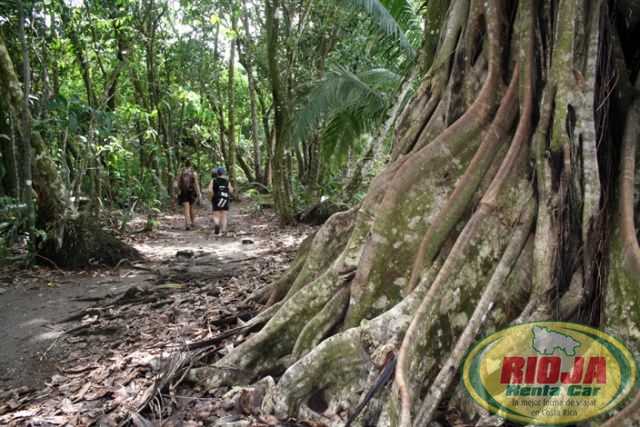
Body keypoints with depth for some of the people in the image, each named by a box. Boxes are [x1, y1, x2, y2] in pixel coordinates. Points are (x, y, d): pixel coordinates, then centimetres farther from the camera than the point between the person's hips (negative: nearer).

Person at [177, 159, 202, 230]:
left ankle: (187, 224, -17)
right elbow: (196, 184, -9)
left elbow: (178, 184, 7)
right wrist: (199, 193, -8)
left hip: (183, 193, 0)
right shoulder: (194, 173, -3)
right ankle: (192, 222, 29)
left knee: (186, 209, -2)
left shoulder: (181, 173, 2)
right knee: (192, 207, 20)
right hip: (192, 192, 0)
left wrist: (178, 192, 19)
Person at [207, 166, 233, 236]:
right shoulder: (227, 181, 1)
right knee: (224, 216, 8)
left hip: (216, 199, -1)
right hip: (225, 200, 1)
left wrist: (213, 195, 2)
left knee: (216, 215, 5)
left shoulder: (213, 180, -3)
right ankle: (224, 231, 3)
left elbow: (209, 190, -13)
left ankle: (216, 224, -26)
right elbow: (231, 190, -1)